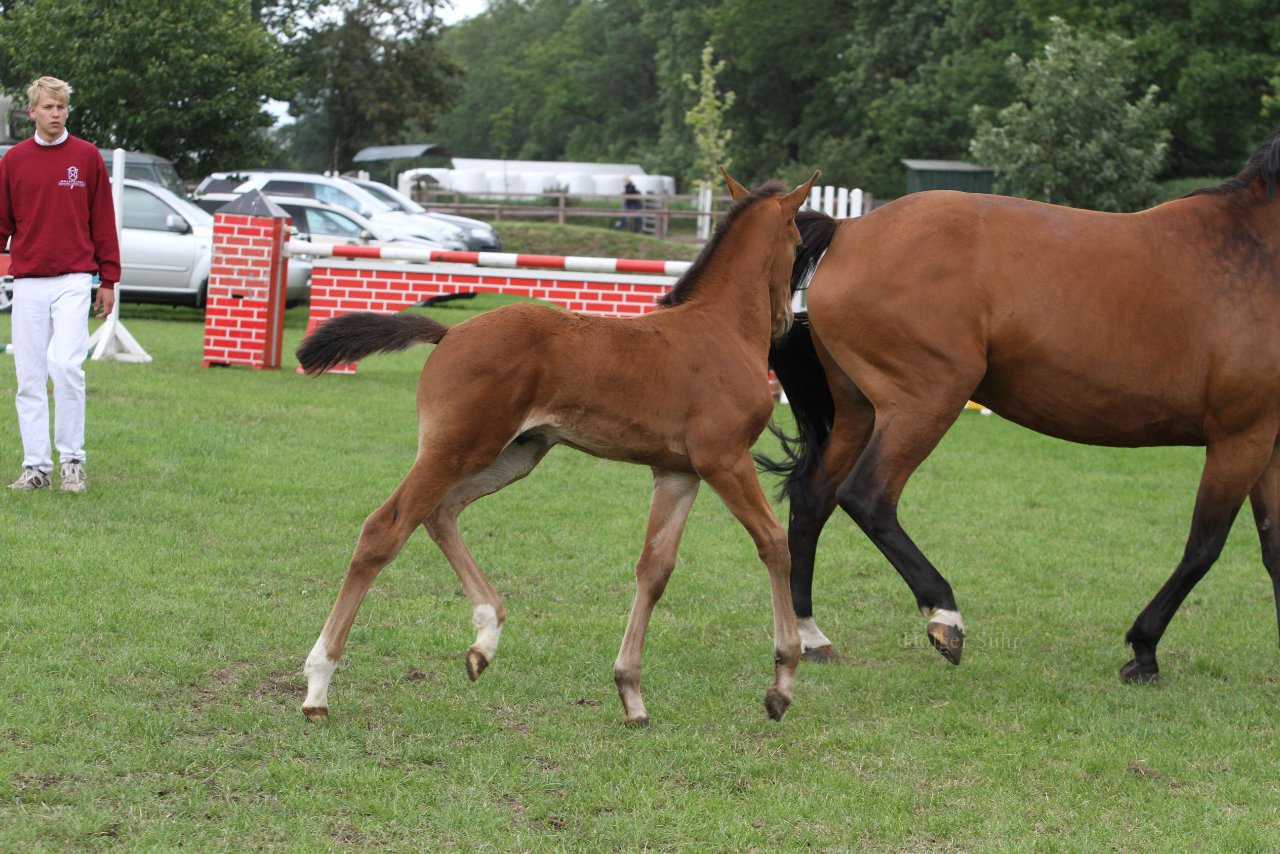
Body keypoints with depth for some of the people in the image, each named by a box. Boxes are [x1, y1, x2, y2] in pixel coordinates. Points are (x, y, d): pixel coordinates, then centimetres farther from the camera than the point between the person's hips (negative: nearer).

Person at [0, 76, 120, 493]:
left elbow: (103, 221, 6)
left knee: (66, 364, -16)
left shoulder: (87, 157, 4)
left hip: (73, 280, -2)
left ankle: (72, 460, -4)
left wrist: (108, 279, 4)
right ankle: (36, 465, 9)